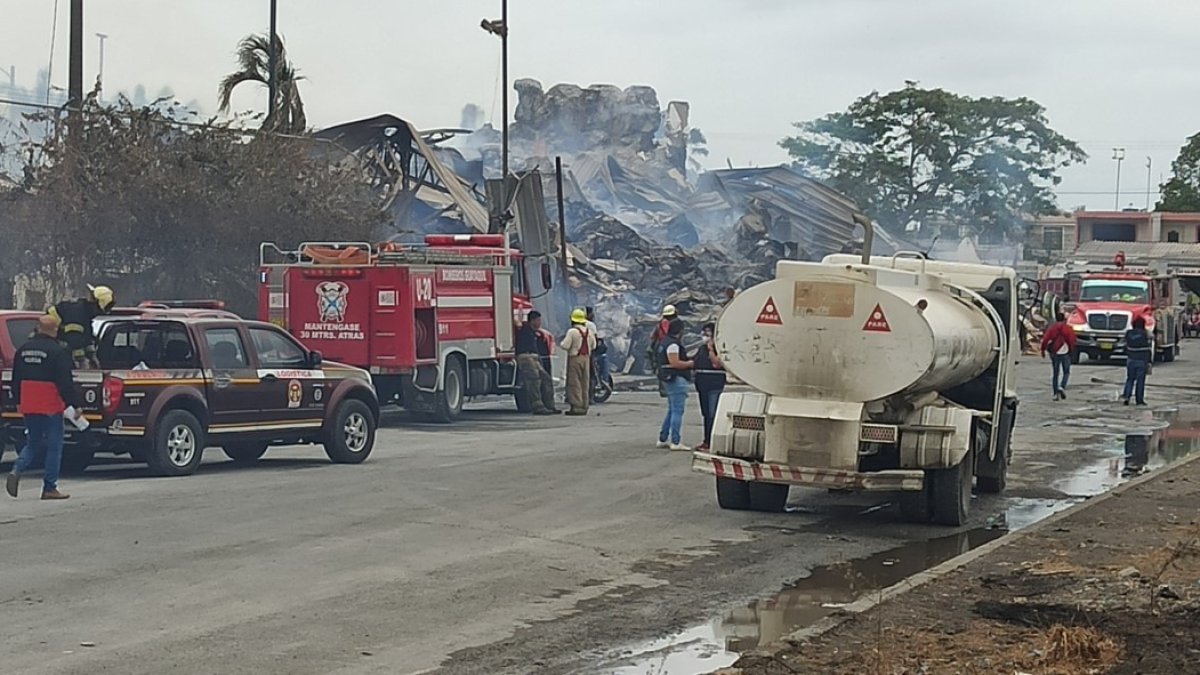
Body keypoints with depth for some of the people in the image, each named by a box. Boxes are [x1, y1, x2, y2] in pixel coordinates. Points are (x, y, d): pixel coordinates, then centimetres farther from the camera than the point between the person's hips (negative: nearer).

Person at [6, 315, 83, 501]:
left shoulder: (23, 349, 9)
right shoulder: (57, 351, -12)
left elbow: (16, 379, 17)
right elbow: (65, 382, -14)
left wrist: (18, 401, 27)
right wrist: (75, 405, -8)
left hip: (28, 407, 6)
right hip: (50, 407, -6)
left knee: (33, 443, 18)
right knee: (54, 446, 2)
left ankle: (17, 471, -6)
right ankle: (49, 488, 2)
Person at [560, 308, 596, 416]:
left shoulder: (572, 331, -13)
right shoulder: (589, 331, 7)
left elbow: (565, 346, -15)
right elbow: (593, 346, 14)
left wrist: (563, 341, 5)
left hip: (575, 358, -6)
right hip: (586, 358, 6)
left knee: (574, 383, -4)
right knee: (585, 383, 10)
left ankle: (576, 406, -8)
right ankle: (584, 406, 13)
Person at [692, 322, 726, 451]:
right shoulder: (702, 348, 17)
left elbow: (717, 364, -20)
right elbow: (694, 362, 27)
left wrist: (711, 349, -18)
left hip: (715, 384, -8)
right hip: (702, 384, 8)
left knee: (713, 414, -12)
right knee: (706, 413, 12)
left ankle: (711, 441, -13)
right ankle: (707, 441, 17)